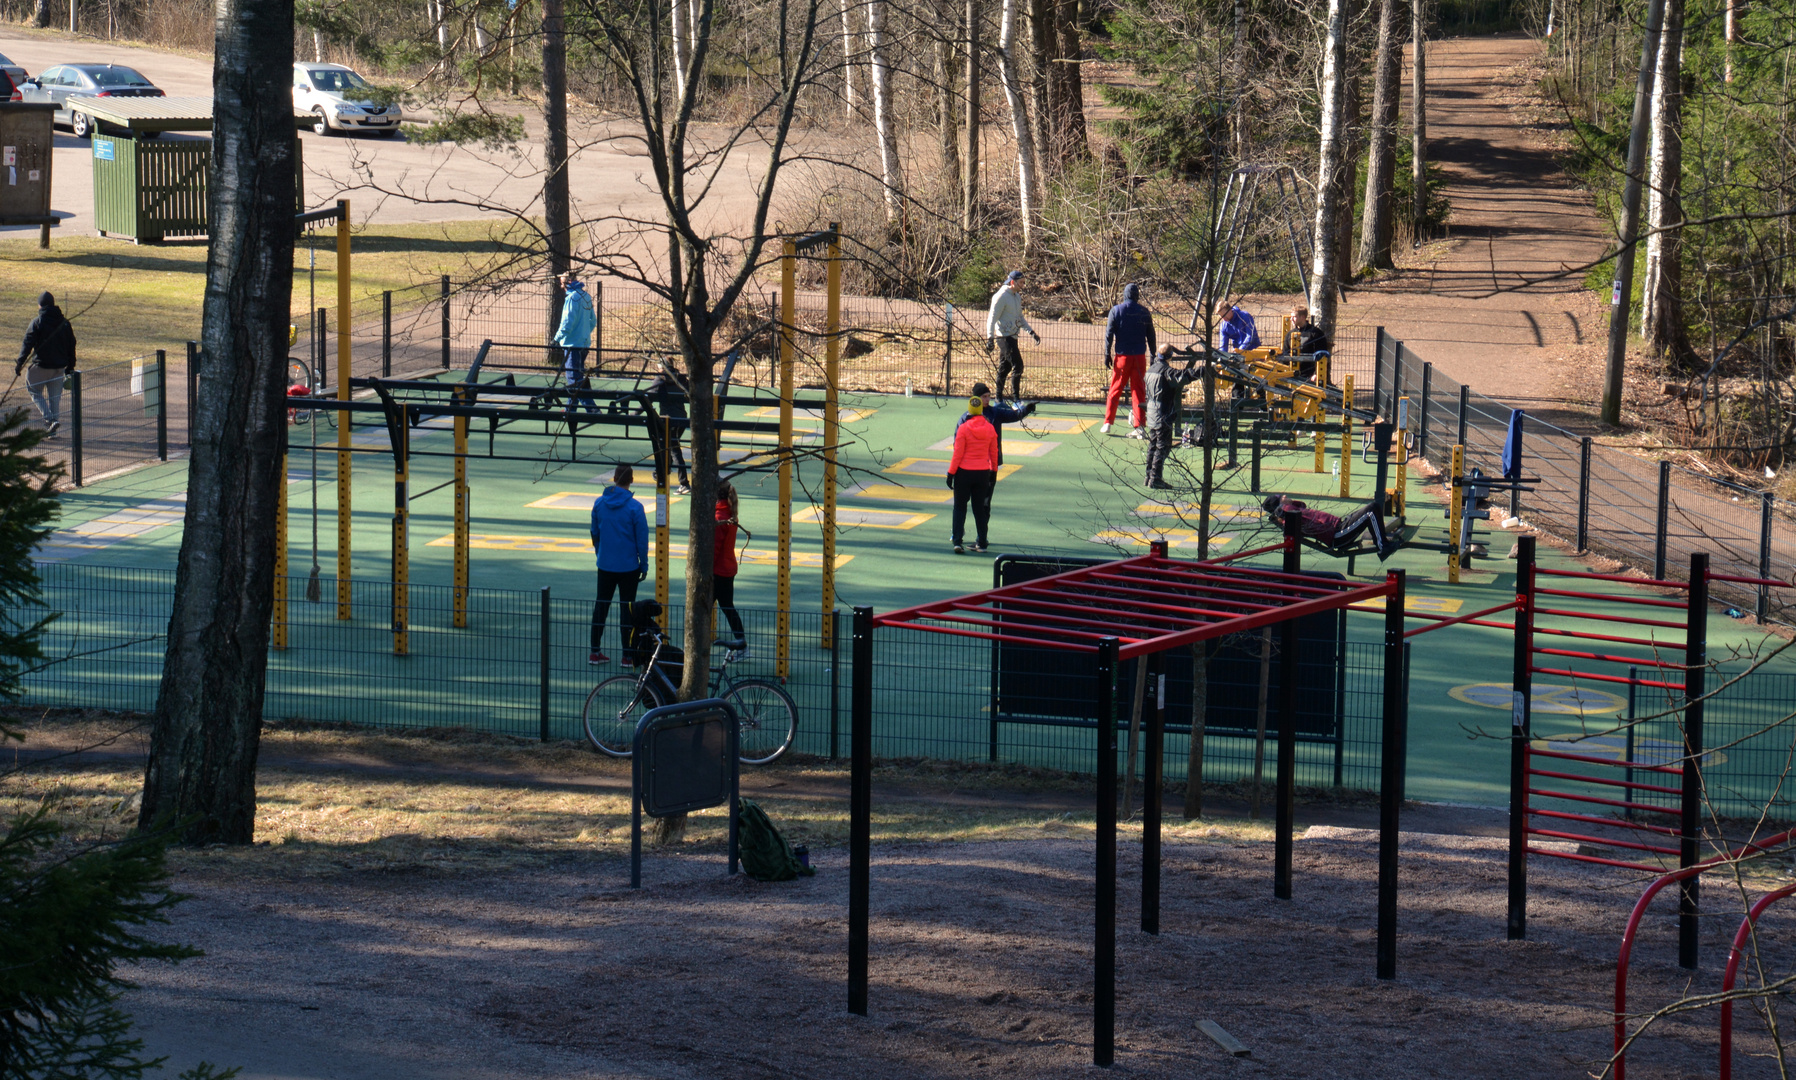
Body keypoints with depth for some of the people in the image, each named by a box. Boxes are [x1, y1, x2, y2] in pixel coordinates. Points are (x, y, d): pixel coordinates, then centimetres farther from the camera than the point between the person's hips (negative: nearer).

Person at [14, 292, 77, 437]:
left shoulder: (37, 323, -9)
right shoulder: (65, 323, 7)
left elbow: (27, 345, -13)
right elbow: (71, 347, 11)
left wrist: (19, 364, -8)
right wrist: (70, 368, 18)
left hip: (41, 365, -5)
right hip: (59, 367, 5)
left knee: (35, 393, 7)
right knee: (55, 396, 12)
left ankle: (50, 419, -14)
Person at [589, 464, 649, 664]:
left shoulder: (599, 503, -2)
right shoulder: (634, 507, -14)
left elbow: (594, 533, 9)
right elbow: (642, 539, -10)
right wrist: (644, 565, 1)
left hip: (605, 565, 3)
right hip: (628, 565, -3)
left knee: (601, 606, 12)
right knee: (626, 608, 3)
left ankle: (595, 652, 14)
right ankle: (628, 654, 6)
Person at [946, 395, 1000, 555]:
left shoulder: (963, 428, -13)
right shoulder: (990, 428, -2)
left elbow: (958, 453, -11)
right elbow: (994, 452, 6)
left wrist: (951, 473, -4)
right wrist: (994, 471, 18)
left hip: (964, 472, -3)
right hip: (983, 473, 3)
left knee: (960, 507, 5)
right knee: (980, 508, 12)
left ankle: (957, 541, -6)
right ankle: (981, 543, 13)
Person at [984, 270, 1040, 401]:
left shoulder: (1017, 297, 15)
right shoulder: (1001, 296, -12)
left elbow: (1020, 318, 26)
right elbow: (992, 318, -15)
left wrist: (1031, 331, 17)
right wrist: (990, 338, -21)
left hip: (1012, 337, 9)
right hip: (1004, 336, -9)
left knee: (1004, 368, 11)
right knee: (1018, 366, -14)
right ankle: (1015, 400, -13)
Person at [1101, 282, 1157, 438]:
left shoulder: (1116, 310, -3)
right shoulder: (1144, 312, 1)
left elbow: (1109, 334, -4)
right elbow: (1151, 336, 6)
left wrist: (1107, 355, 1)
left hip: (1122, 356, -1)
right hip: (1140, 357, 1)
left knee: (1115, 390, 8)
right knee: (1138, 391, 4)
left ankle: (1107, 423, 7)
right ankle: (1138, 427, -1)